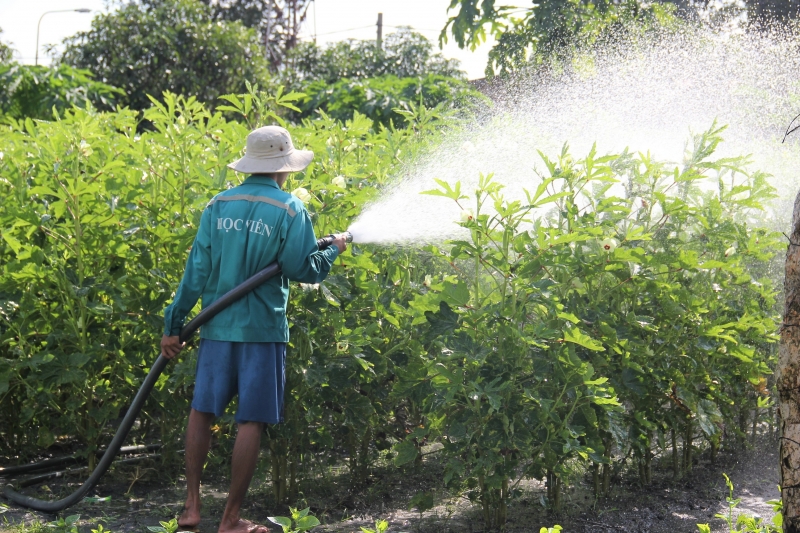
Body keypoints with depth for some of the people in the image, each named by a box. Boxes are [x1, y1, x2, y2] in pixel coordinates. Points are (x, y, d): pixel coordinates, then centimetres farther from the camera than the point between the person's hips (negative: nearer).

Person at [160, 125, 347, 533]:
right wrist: (332, 251, 10)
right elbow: (302, 270, -9)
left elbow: (196, 270, 2)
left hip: (218, 326, 4)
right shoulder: (289, 209, -6)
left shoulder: (218, 205, 4)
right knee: (250, 421, 3)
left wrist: (174, 324, 6)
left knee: (202, 411, 16)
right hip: (262, 329, -3)